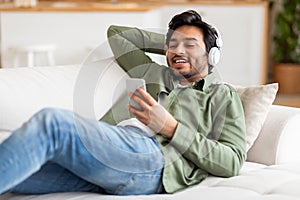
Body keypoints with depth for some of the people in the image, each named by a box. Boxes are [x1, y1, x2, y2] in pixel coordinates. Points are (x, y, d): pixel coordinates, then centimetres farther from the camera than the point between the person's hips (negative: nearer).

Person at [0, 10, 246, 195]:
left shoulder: (222, 95, 21)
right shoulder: (154, 73, 38)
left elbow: (232, 162, 5)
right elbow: (116, 33, 49)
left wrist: (170, 127, -3)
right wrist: (167, 40, 44)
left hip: (150, 154, -6)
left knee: (52, 123, -32)